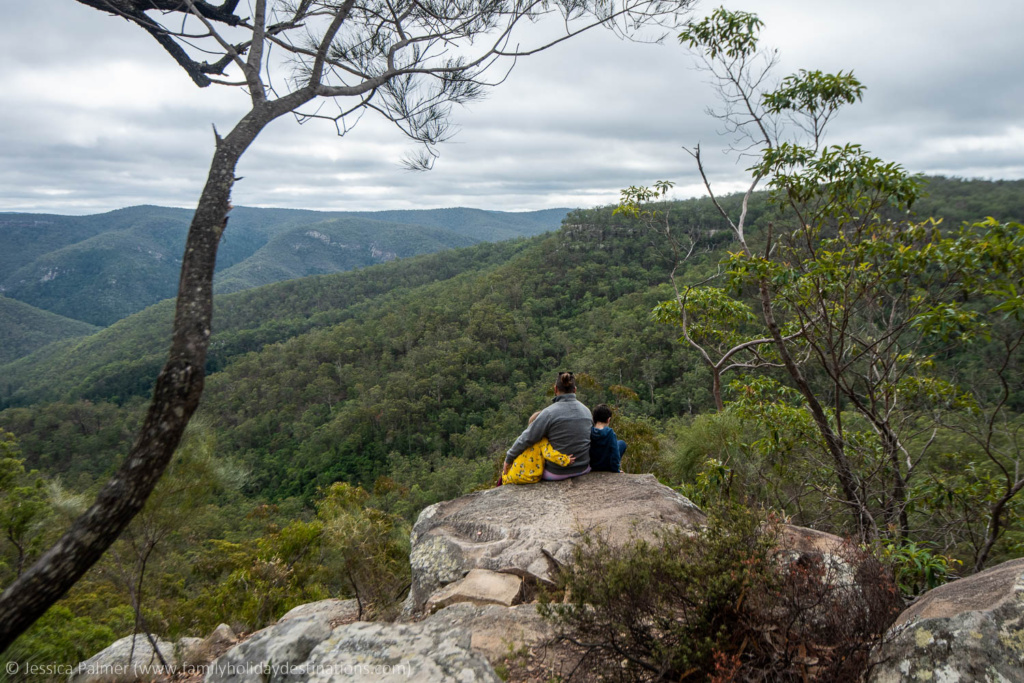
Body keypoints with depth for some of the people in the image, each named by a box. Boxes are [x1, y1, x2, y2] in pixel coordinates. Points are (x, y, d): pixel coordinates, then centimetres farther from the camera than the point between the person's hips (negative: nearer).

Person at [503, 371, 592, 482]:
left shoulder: (549, 412, -17)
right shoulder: (587, 411, 0)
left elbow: (526, 438, -15)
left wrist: (508, 459, -4)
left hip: (557, 473, -5)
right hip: (584, 469, 5)